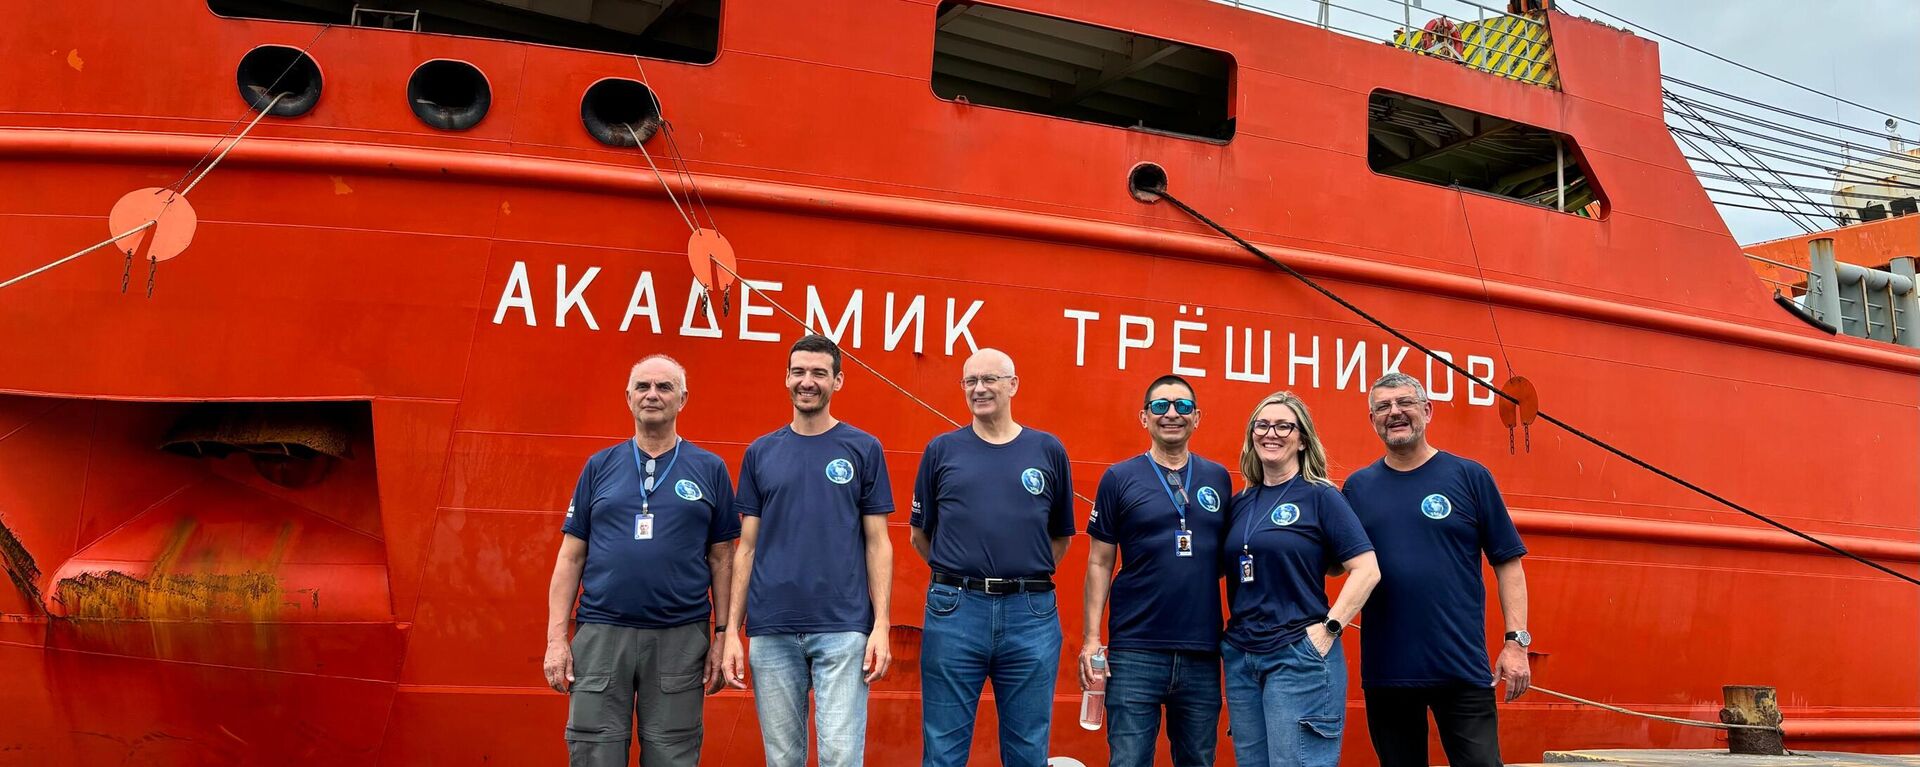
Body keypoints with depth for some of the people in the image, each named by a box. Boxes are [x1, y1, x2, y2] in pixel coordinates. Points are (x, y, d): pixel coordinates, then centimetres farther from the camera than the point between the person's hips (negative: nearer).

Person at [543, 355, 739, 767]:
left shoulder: (710, 470, 5)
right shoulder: (600, 466, 8)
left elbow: (722, 559, 6)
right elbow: (571, 557, 7)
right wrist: (556, 638, 0)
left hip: (680, 638, -1)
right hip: (600, 635, 1)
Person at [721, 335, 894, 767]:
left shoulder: (863, 449, 3)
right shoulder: (760, 453, 9)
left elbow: (877, 544, 2)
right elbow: (748, 548, 9)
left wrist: (881, 625, -6)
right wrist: (731, 630, 3)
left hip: (843, 629, -2)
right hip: (772, 630, 2)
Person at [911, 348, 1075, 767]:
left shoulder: (1049, 450, 7)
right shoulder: (942, 450, 6)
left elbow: (1061, 536, 14)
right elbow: (920, 534, 12)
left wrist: (1027, 578, 7)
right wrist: (955, 576, 7)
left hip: (1031, 614, 1)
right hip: (955, 611, 0)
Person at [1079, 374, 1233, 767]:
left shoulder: (1218, 478, 9)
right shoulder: (1119, 478, 1)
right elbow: (1100, 563, 1)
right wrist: (1091, 637, -6)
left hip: (1203, 653, 3)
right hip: (1136, 650, -3)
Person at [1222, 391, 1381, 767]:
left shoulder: (1319, 496, -4)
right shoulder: (1240, 503, 11)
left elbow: (1367, 570, -10)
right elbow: (1227, 571, 19)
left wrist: (1328, 630, -14)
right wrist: (1228, 638, 5)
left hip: (1300, 658, -6)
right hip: (1240, 658, 6)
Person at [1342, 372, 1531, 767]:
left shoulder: (1469, 476, 2)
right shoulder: (1358, 486, 8)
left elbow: (1508, 563, 1)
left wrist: (1516, 640, -6)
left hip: (1463, 668, -2)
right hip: (1385, 671, 2)